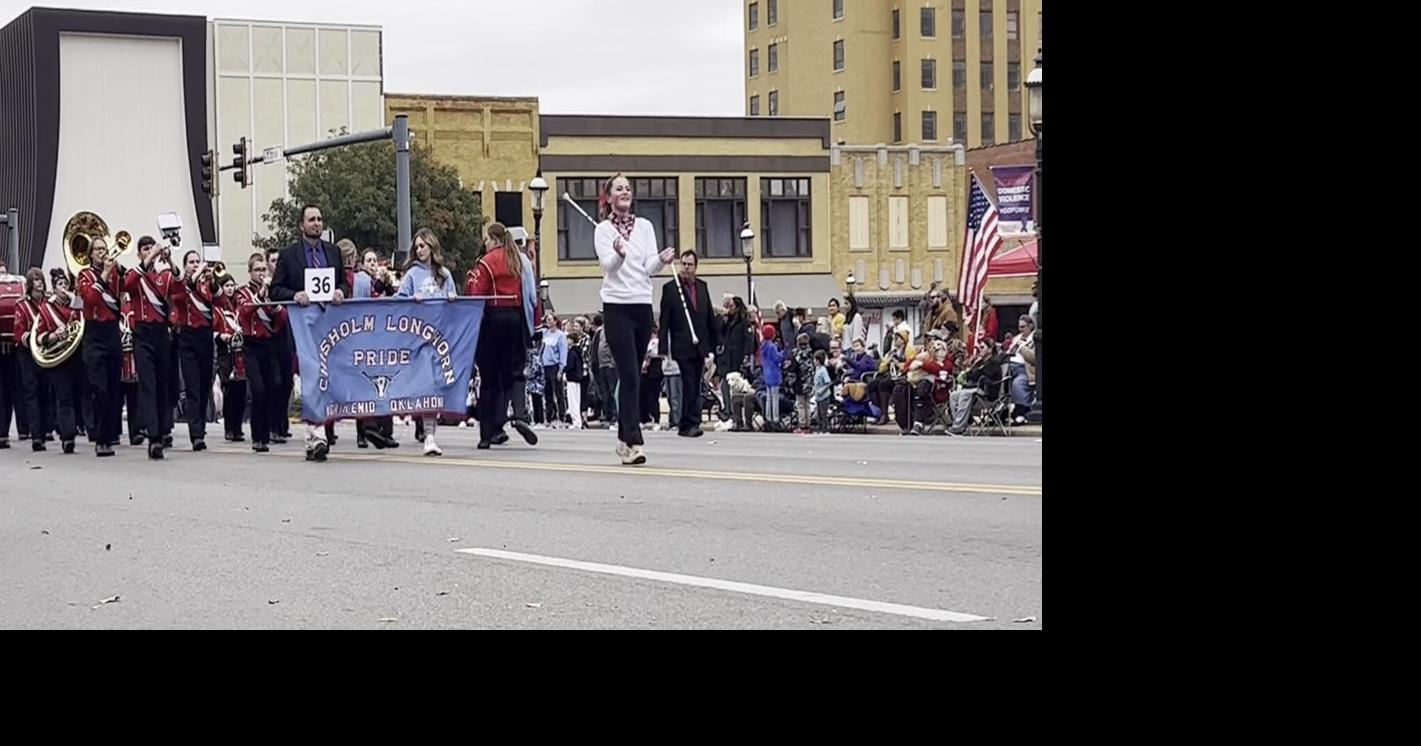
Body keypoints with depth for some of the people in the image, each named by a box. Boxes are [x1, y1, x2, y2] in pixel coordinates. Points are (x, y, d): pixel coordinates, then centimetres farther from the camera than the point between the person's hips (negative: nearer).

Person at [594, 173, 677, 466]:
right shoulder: (604, 230, 0)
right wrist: (619, 254, -37)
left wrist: (662, 260, -20)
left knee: (632, 375, 9)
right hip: (617, 306, -4)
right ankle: (633, 442, -18)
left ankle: (624, 437, 18)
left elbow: (650, 268, 2)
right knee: (630, 376, -14)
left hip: (643, 305, 4)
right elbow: (608, 264, -15)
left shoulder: (645, 226, 11)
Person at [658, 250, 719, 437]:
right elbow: (664, 322, -4)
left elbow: (710, 317, 16)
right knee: (689, 386, -10)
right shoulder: (670, 288, -2)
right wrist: (664, 350, -9)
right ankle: (690, 424, -5)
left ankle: (686, 425, 12)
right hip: (682, 348, -5)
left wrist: (714, 343, 13)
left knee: (694, 388, 6)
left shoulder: (703, 287, 12)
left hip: (700, 347, 5)